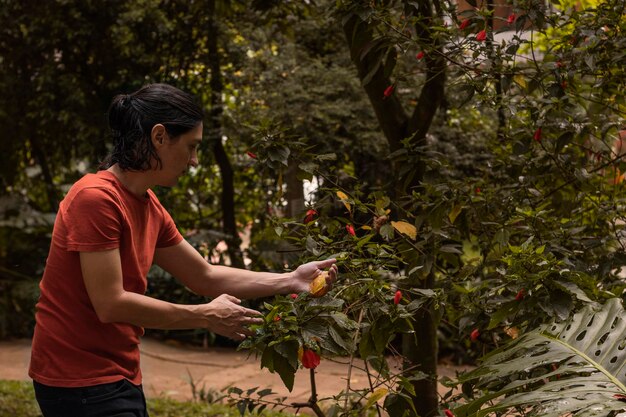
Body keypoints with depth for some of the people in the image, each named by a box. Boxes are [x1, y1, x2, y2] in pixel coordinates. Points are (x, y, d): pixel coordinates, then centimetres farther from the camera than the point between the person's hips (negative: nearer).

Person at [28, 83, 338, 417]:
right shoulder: (96, 197, -19)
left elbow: (205, 276, 15)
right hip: (82, 385, -8)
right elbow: (110, 304, -22)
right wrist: (206, 317, -14)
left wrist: (290, 280, 9)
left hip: (118, 377, 8)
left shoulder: (149, 208, 8)